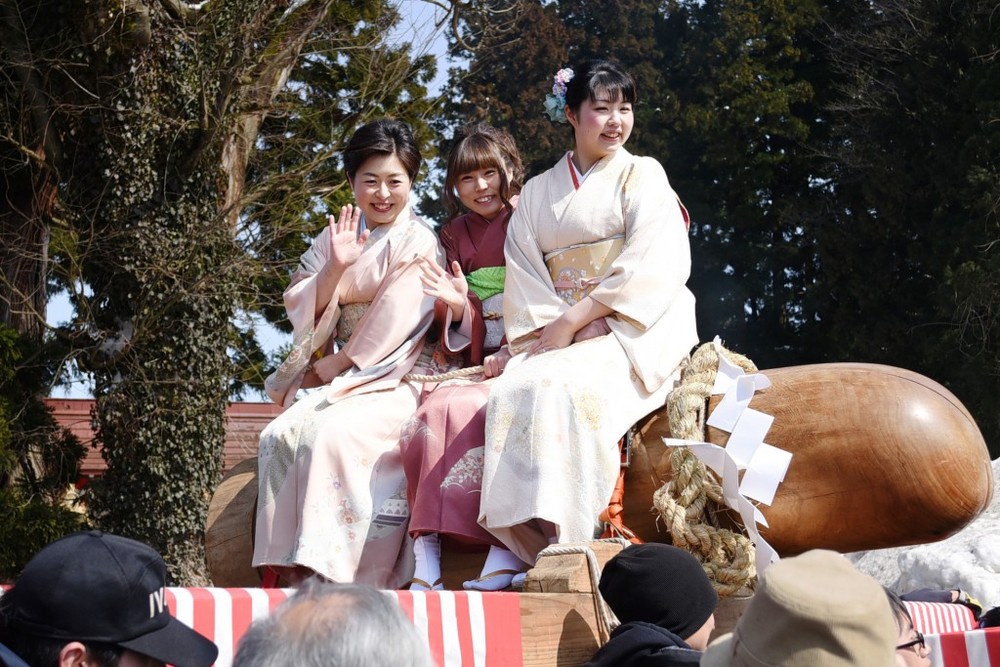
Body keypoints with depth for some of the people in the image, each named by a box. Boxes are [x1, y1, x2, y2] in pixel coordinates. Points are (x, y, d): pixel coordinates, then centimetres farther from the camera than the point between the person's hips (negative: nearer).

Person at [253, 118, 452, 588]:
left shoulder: (419, 243, 0)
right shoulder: (336, 237, 14)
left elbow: (397, 326, -9)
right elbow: (305, 312, 5)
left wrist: (331, 368, -7)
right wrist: (335, 268, -12)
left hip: (399, 378, -5)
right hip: (343, 379, 5)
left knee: (329, 432, -32)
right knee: (279, 435, -22)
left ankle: (324, 572, -29)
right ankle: (290, 570, -22)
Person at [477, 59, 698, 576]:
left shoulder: (642, 176, 8)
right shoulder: (538, 192, 19)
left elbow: (650, 269, -6)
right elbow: (523, 273, 10)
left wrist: (573, 321, -13)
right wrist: (550, 330, -10)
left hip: (631, 334, -3)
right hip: (557, 337, 4)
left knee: (558, 386, -35)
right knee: (510, 391, -30)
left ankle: (565, 544, -35)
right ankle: (521, 541, -34)